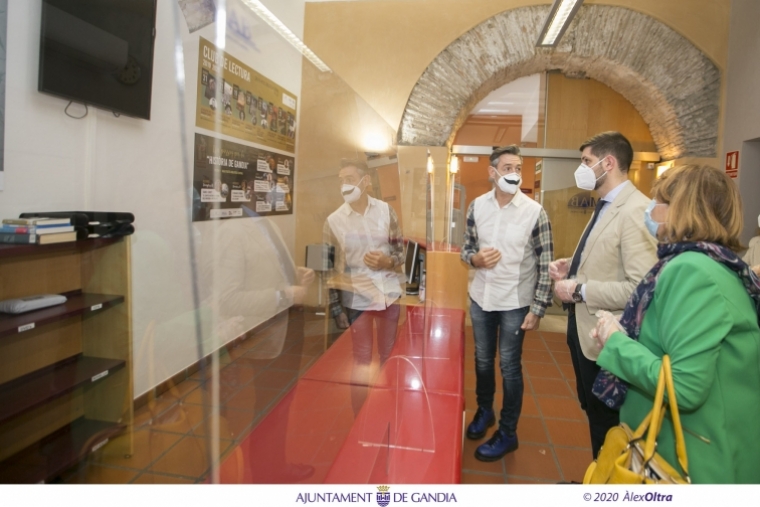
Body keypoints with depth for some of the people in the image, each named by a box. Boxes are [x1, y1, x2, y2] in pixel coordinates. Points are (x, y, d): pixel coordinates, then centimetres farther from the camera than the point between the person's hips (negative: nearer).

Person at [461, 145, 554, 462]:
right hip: (480, 298, 4)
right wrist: (474, 258, -16)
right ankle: (484, 411, 45)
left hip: (515, 303, -4)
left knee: (509, 368, 9)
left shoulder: (535, 212, -13)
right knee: (482, 361, 20)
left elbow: (545, 265, -10)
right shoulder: (477, 206, -2)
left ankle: (507, 433, 27)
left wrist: (538, 309, -12)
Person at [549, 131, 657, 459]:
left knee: (606, 423, 10)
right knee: (593, 413, 25)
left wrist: (579, 291, -24)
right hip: (583, 328, 10)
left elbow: (643, 288, -30)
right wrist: (572, 267, 2)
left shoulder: (636, 211, -23)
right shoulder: (605, 206, 9)